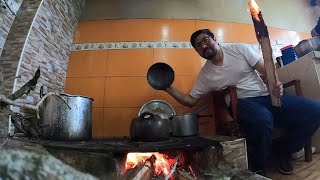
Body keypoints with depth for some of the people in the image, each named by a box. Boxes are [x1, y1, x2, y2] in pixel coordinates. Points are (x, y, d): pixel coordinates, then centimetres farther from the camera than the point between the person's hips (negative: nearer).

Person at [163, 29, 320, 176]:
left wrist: (276, 84, -20)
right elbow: (190, 100, 8)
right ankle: (259, 168, -9)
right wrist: (170, 89, -6)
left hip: (266, 96, 3)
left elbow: (266, 70, 1)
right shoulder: (205, 75, 5)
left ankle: (284, 153, 5)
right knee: (263, 119, -38)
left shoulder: (239, 49, 4)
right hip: (244, 103, -2)